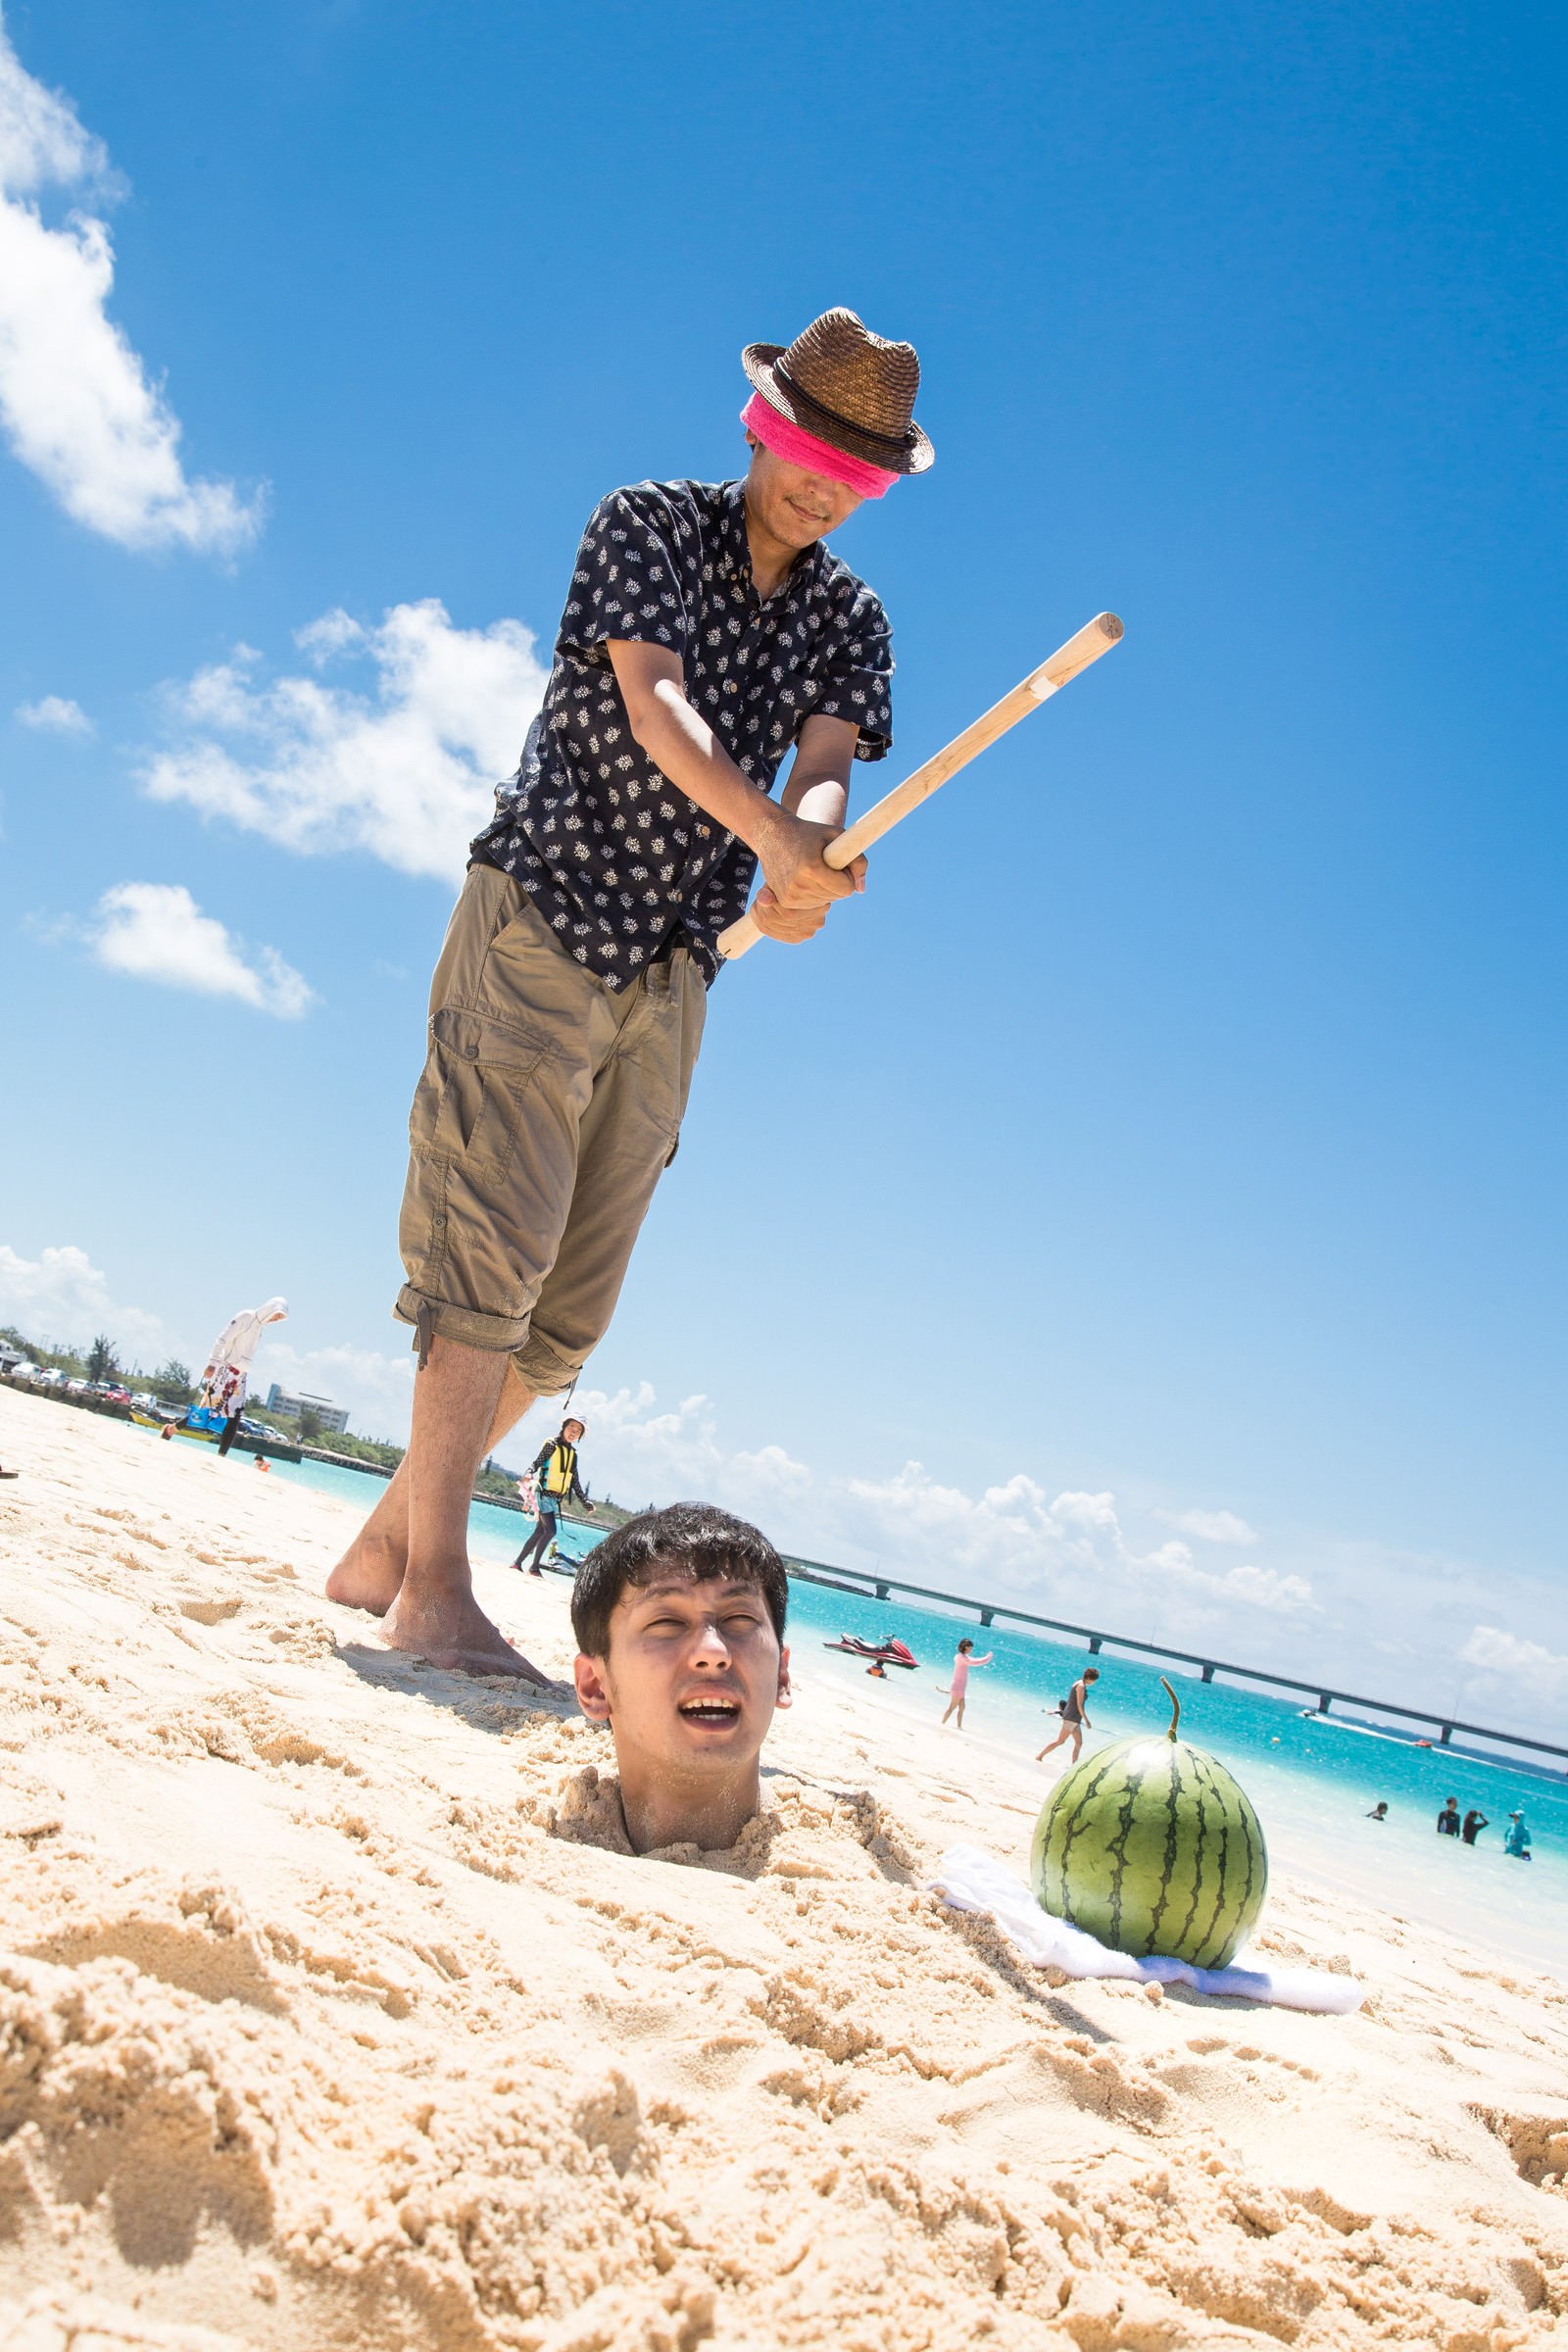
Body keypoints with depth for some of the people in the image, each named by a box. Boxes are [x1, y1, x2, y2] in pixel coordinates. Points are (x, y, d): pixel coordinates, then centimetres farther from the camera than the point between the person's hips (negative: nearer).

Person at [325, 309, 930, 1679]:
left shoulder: (851, 622, 14)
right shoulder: (648, 524, 1)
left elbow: (823, 768, -3)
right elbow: (655, 706, -15)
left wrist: (801, 871, -28)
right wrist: (781, 839, -33)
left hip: (672, 972, 5)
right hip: (544, 920, -4)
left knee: (569, 1310, 1)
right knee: (492, 1256, -15)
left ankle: (384, 1550, 14)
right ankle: (436, 1591, -13)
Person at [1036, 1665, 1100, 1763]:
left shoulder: (1080, 1684, 14)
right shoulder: (1081, 1686, -15)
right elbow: (1079, 1705, -18)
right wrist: (1086, 1720, -15)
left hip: (1074, 1719, 10)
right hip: (1071, 1718, -10)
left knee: (1079, 1743, 9)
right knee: (1060, 1741, -5)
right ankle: (1039, 1757, 0)